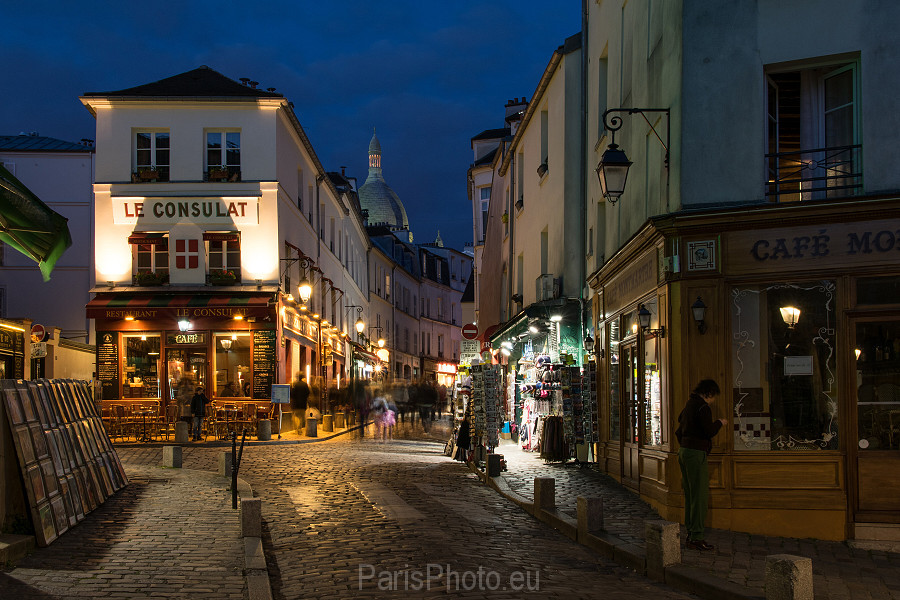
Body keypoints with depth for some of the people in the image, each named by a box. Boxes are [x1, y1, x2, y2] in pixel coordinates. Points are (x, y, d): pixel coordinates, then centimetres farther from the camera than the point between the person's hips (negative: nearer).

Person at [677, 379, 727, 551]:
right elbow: (709, 432, -17)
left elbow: (679, 432, 22)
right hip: (696, 453, -10)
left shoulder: (688, 405, 16)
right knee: (700, 496, -7)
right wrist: (720, 423, 1)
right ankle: (696, 537, -8)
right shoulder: (703, 407, -12)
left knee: (690, 495, 14)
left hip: (683, 451, 10)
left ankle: (690, 533, 18)